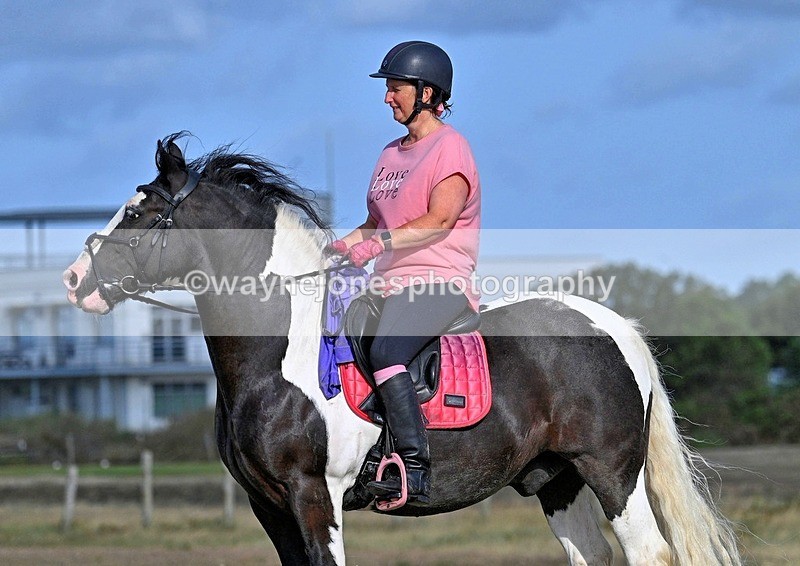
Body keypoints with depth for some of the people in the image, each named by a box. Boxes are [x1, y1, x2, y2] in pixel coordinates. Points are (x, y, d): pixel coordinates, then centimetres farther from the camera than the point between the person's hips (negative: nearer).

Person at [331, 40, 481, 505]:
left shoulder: (450, 147, -5)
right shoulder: (393, 153, 22)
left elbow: (439, 221, -18)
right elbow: (376, 223, 25)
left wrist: (379, 243, -28)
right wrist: (342, 246, 5)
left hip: (441, 282, -9)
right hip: (393, 287, 9)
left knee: (384, 350, -33)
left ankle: (416, 470, -34)